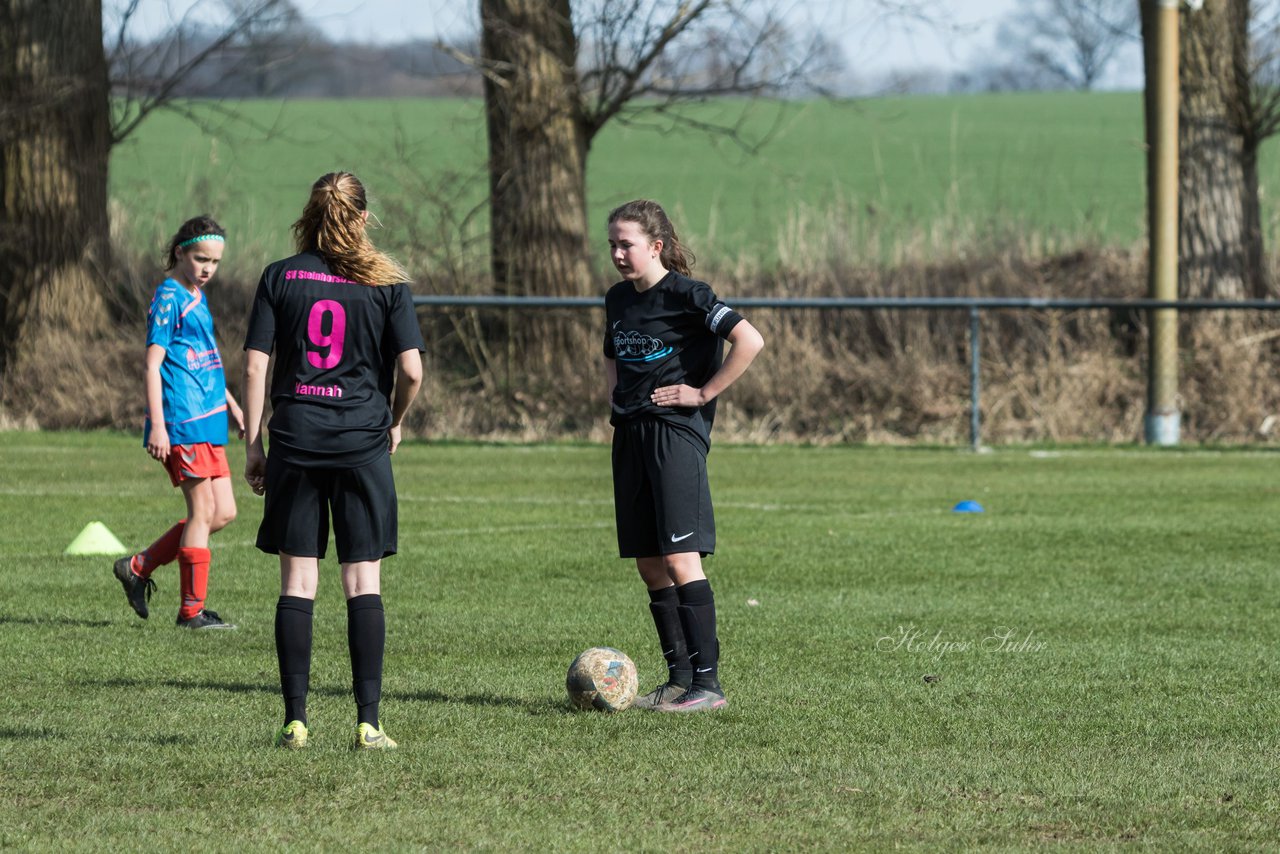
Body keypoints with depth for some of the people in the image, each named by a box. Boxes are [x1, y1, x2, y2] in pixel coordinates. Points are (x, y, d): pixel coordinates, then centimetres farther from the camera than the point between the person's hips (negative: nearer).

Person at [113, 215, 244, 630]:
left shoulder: (196, 297, 18)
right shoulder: (169, 299, -9)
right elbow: (153, 365, -14)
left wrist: (231, 404, 32)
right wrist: (157, 424, -19)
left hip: (208, 421, 9)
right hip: (183, 421, -9)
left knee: (223, 512, 7)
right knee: (203, 509, -7)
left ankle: (138, 567, 16)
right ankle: (192, 609, 0)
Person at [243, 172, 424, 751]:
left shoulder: (280, 278, 3)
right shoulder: (385, 283, 0)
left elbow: (255, 363, -1)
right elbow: (411, 370, -4)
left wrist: (252, 443, 5)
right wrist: (395, 422, 14)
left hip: (294, 442, 1)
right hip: (362, 443, -1)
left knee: (297, 583, 4)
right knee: (363, 582, 2)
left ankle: (295, 719, 1)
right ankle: (368, 722, -3)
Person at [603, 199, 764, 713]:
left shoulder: (686, 295, -10)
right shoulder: (618, 299, 14)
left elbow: (750, 341, -18)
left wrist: (705, 392, -13)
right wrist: (615, 400, 15)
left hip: (676, 433, -8)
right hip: (630, 435, 8)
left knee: (680, 559, -13)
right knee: (649, 565, 7)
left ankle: (707, 682, -13)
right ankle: (679, 678, 12)